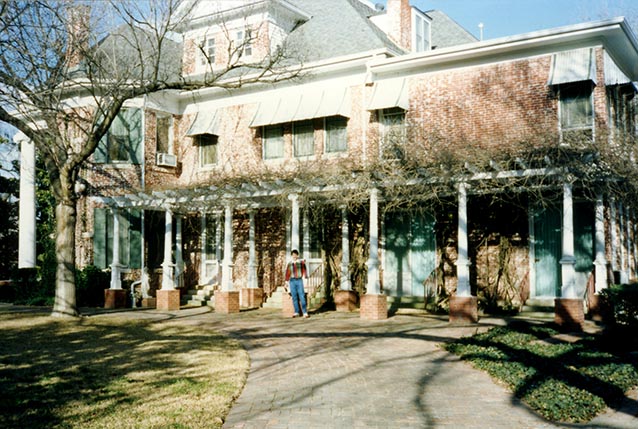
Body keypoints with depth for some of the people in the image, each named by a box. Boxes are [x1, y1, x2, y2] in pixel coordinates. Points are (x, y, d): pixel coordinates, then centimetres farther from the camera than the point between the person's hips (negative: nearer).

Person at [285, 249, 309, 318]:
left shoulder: (301, 262, 5)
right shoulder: (289, 264, 10)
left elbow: (304, 271, 4)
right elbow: (287, 274, 14)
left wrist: (306, 278, -5)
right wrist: (286, 282, 13)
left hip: (299, 280, -2)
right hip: (292, 281, 2)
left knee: (302, 296, -8)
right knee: (294, 297, 0)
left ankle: (305, 312, -8)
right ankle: (296, 312, 5)